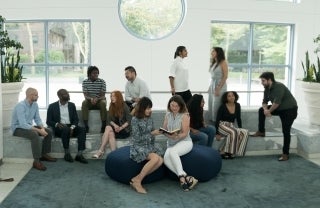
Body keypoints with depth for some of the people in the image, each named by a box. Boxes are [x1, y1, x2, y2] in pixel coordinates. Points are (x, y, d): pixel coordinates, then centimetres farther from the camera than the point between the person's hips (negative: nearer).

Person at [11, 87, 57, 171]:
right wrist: (39, 130, -33)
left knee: (49, 131, -3)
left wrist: (42, 128, -16)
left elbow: (37, 119, 5)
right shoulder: (20, 106, -25)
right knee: (35, 134, -35)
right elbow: (23, 124, -32)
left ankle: (44, 154, 7)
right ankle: (36, 161, -31)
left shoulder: (35, 105, 0)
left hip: (28, 126, 8)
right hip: (18, 128, -8)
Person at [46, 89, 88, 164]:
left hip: (70, 127, 3)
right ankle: (67, 154, -27)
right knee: (66, 129, -38)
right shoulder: (52, 106, 3)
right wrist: (57, 124, -21)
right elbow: (49, 122, 1)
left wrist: (72, 127, -14)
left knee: (82, 129, -27)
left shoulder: (72, 105, 12)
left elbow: (76, 119, 7)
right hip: (59, 128, -3)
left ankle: (79, 154, -33)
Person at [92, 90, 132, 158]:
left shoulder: (124, 106, -5)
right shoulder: (111, 107, 9)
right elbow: (109, 120, 5)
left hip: (124, 130, -4)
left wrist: (121, 128, -21)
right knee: (110, 134, -31)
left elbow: (129, 121, -9)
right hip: (114, 128, 4)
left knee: (108, 128, -29)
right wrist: (114, 125, -16)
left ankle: (101, 151, -30)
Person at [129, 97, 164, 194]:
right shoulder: (135, 120, -11)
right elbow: (137, 138, -13)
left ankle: (137, 178, -16)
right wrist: (152, 133, -16)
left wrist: (157, 132, -6)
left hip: (150, 145, 6)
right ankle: (137, 181, -19)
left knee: (160, 161, -22)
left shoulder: (150, 118, 8)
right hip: (138, 146, -6)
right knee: (155, 158, -31)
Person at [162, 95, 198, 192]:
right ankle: (186, 177, -29)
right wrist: (169, 135, -17)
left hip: (185, 142, -4)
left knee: (172, 151, -36)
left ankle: (182, 177, -31)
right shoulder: (168, 115, 8)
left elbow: (185, 133, -12)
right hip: (171, 143, 4)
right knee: (166, 159, -28)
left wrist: (177, 136, -32)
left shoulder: (184, 116, -8)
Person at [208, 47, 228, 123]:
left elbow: (225, 76, -13)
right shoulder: (213, 63, 13)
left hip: (220, 86, -7)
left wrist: (219, 88, -17)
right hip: (212, 85, 7)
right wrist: (210, 87, 10)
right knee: (211, 104, 8)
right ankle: (211, 120, 18)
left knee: (217, 105, -4)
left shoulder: (223, 62, -8)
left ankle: (218, 122, 5)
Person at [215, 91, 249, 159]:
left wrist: (240, 128, 5)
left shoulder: (237, 106, 6)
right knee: (233, 132, -36)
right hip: (222, 126, -5)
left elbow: (238, 119, 14)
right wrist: (217, 133, -15)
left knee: (245, 132, -22)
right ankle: (226, 152, -26)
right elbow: (217, 120, -8)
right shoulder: (222, 107, -7)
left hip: (232, 126, 5)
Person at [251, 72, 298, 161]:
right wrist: (265, 109, -20)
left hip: (290, 110, -8)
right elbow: (264, 102, 2)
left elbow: (277, 102, -33)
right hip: (279, 109, 8)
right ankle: (261, 132, 10)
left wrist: (269, 111, -20)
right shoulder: (267, 88, 0)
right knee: (261, 110, 2)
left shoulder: (279, 87, -26)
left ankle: (285, 154, -5)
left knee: (286, 131, -12)